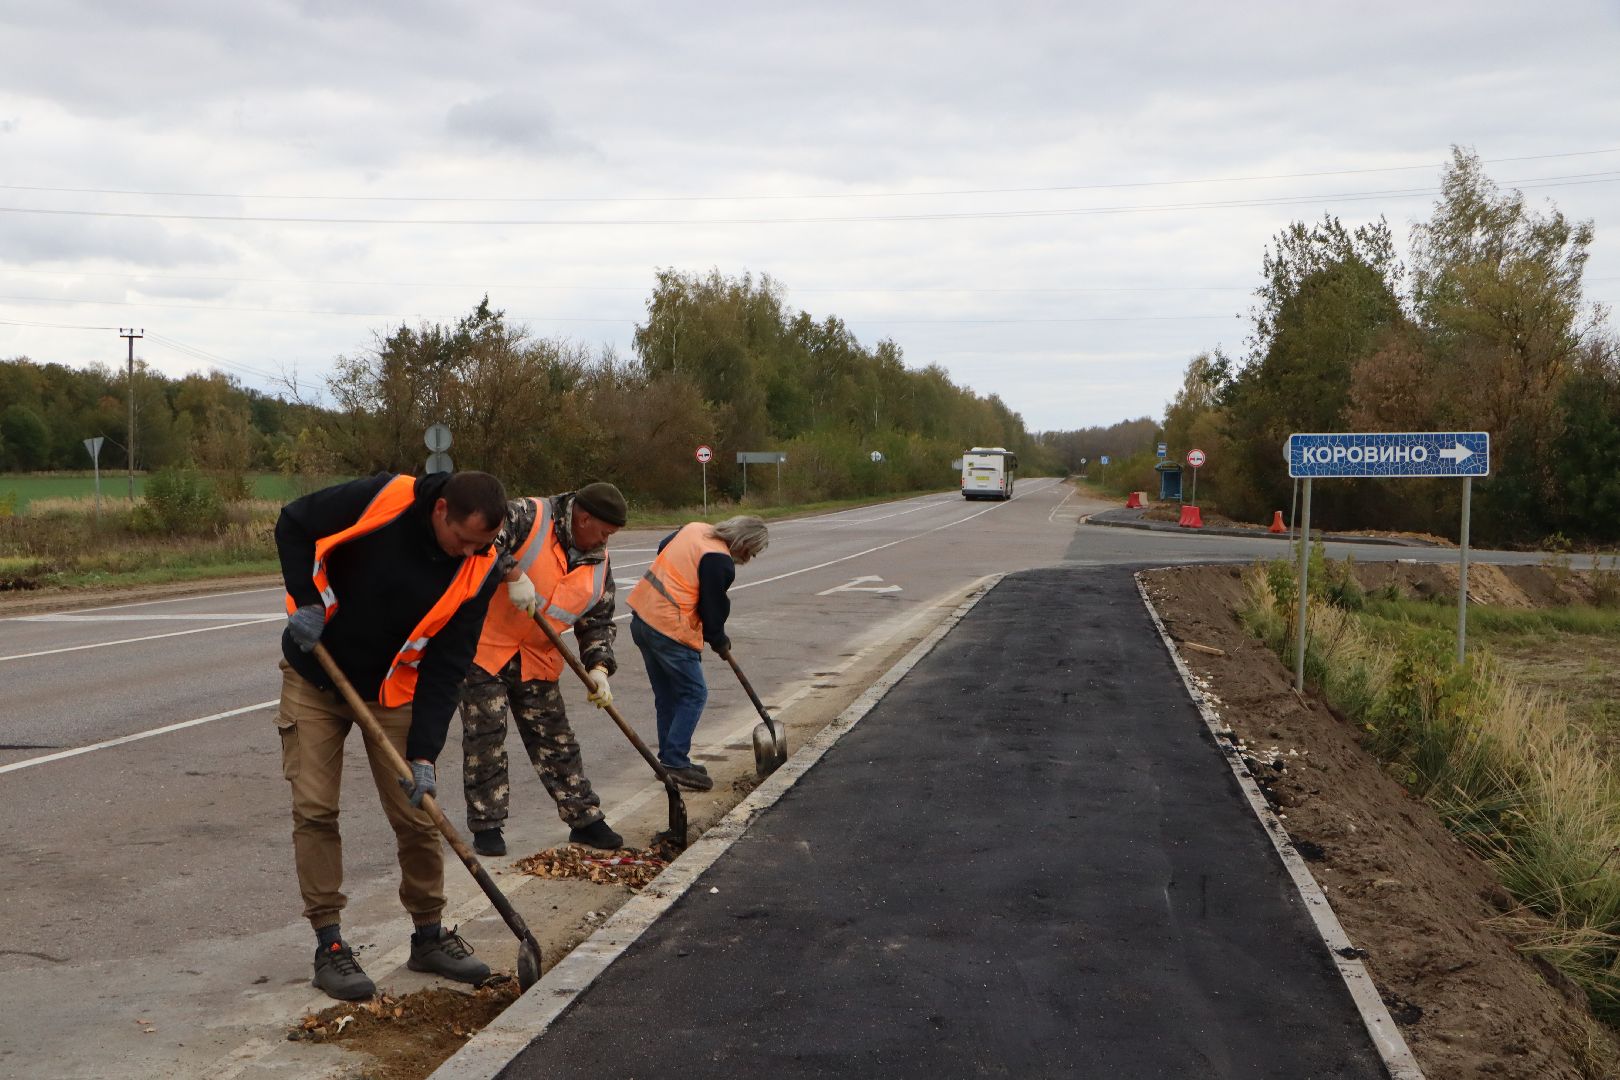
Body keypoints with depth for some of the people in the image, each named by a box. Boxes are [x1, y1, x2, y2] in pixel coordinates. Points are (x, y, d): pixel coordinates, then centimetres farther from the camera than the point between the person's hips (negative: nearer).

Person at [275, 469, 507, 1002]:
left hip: (394, 691, 2)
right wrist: (307, 600, -21)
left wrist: (424, 754, -21)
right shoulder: (379, 500, -26)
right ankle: (328, 945, 6)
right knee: (314, 809, -4)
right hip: (314, 678, -2)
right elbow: (293, 524, -10)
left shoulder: (479, 570, -17)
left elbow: (446, 667, -15)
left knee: (416, 814, 2)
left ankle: (428, 936, 19)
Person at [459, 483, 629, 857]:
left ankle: (585, 819, 19)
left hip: (537, 662, 6)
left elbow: (598, 622, 9)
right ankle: (486, 826, 8)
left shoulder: (599, 565, 5)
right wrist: (512, 573, -34)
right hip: (484, 646, -6)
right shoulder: (528, 517, -16)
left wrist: (598, 667, -6)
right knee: (485, 738, -3)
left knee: (556, 741, 11)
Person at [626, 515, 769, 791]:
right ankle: (675, 762, -2)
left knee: (666, 695, 17)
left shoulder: (694, 528, 9)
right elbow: (712, 609, -11)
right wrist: (720, 642, 7)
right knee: (694, 694, 0)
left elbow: (663, 548, 27)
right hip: (670, 630, -9)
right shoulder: (721, 562, -16)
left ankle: (670, 759, 24)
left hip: (642, 616, 9)